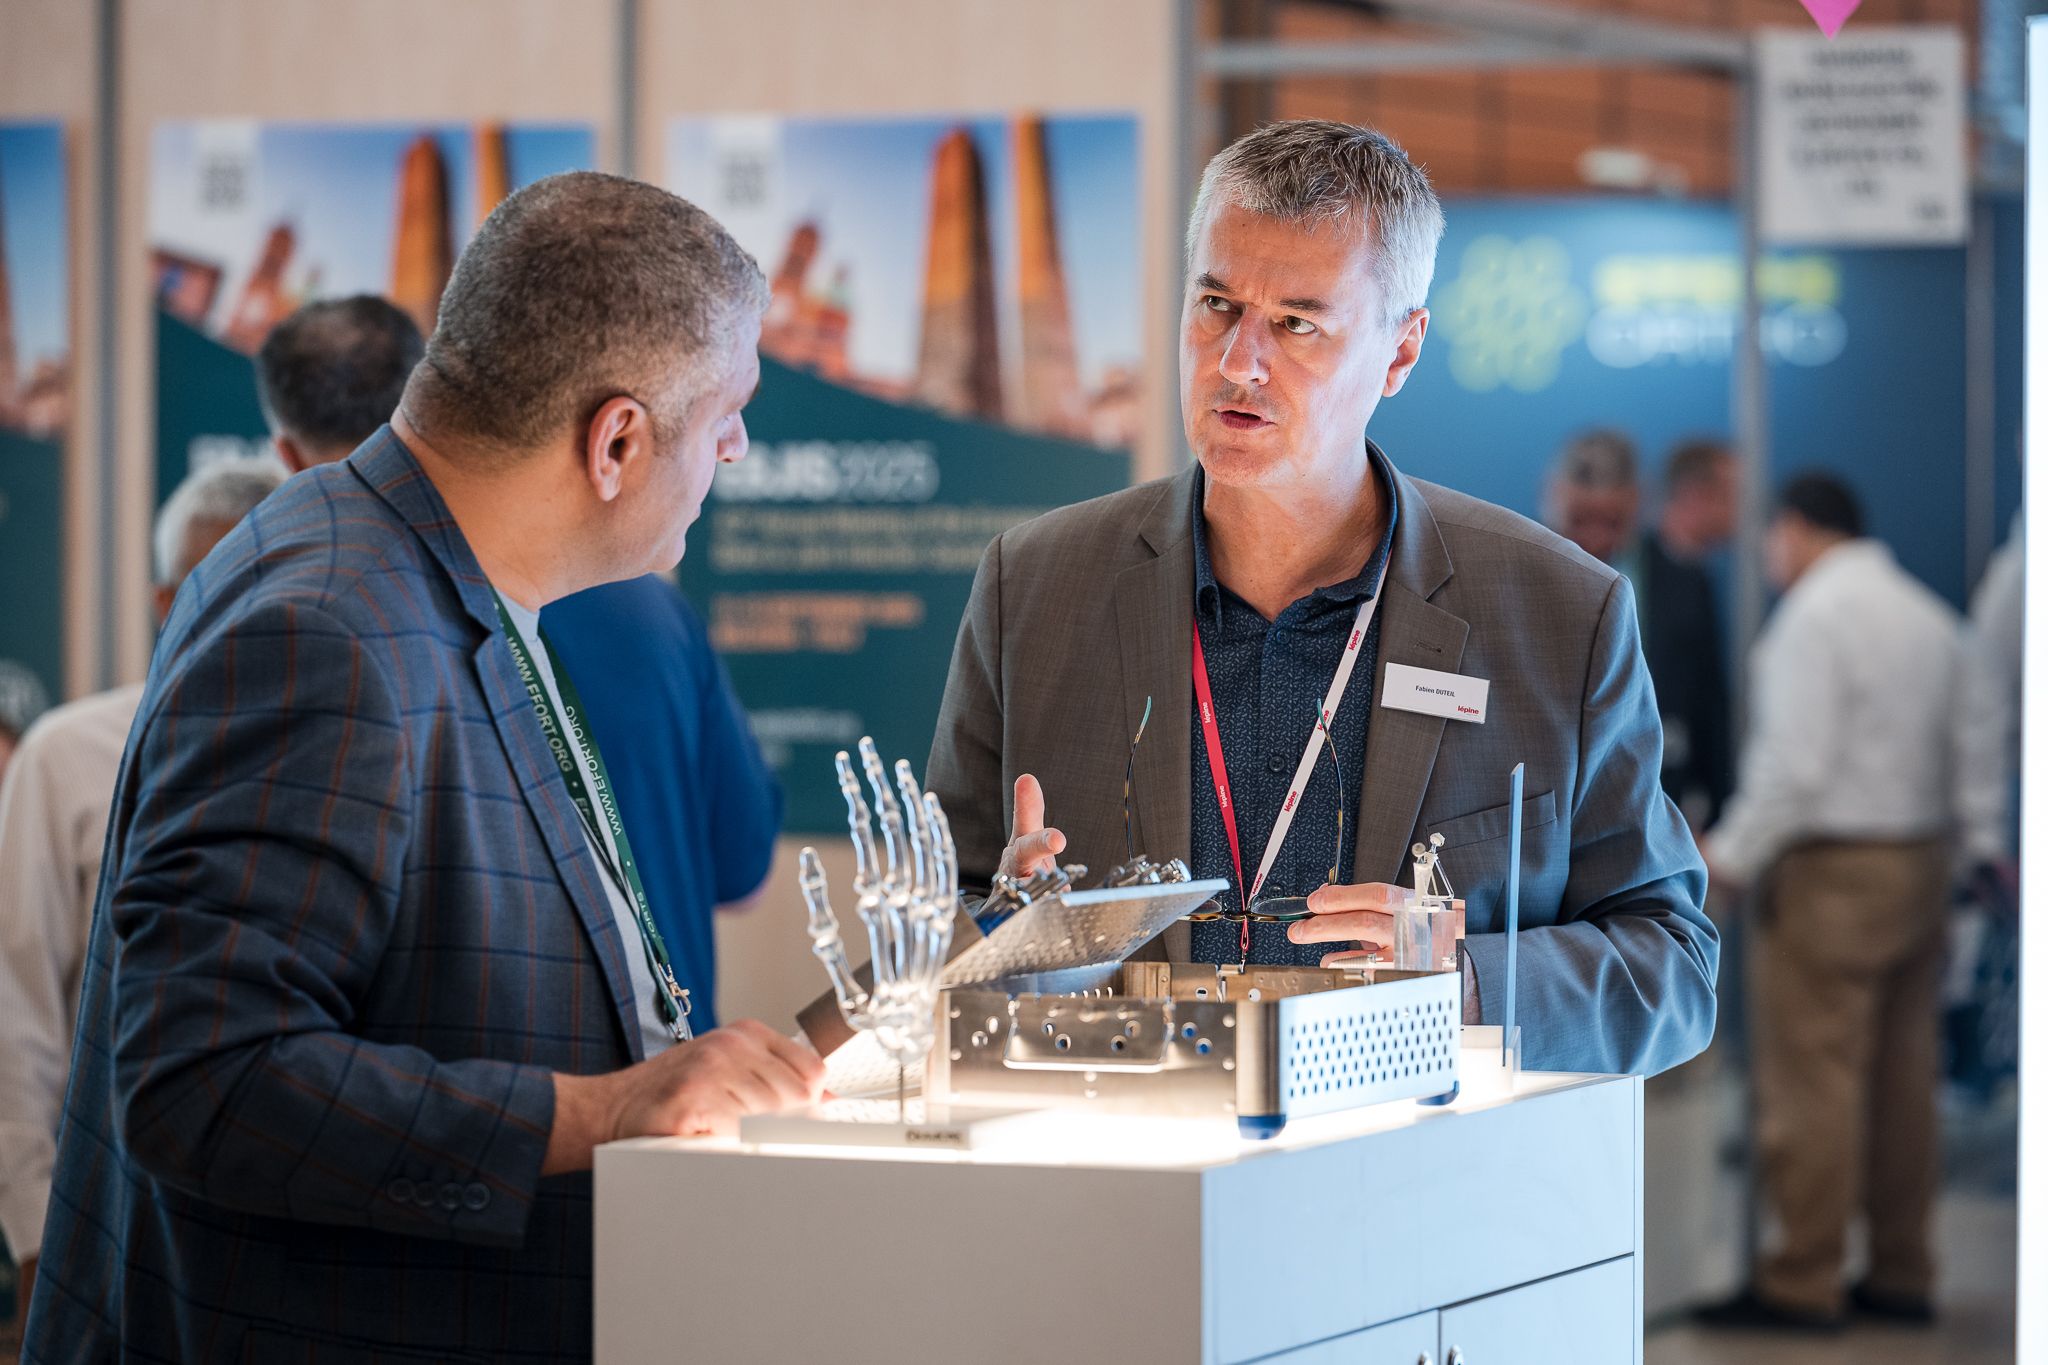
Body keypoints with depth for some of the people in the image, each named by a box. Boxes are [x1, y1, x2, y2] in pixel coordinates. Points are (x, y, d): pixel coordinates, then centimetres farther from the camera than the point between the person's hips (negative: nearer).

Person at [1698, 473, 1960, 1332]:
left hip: (1834, 871, -8)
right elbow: (1956, 753, 11)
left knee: (1814, 1075, -5)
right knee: (1902, 1075, 10)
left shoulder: (1815, 616, -11)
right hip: (1922, 860, 8)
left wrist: (1731, 855, -11)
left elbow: (1795, 762, -18)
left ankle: (1803, 1283, -4)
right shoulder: (1929, 616, 14)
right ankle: (1900, 1273, 14)